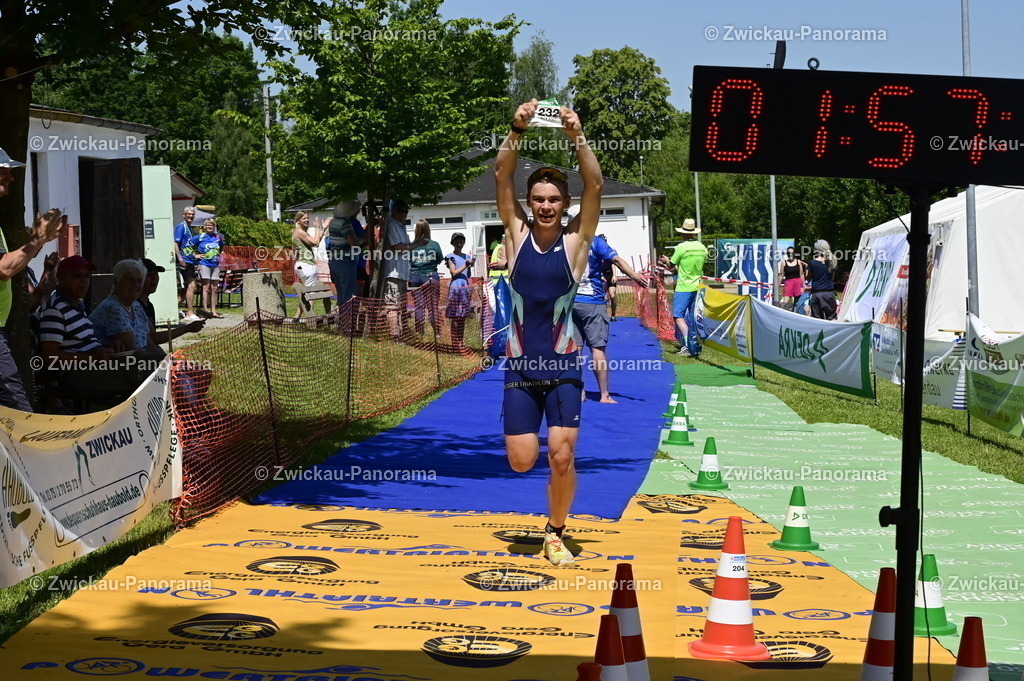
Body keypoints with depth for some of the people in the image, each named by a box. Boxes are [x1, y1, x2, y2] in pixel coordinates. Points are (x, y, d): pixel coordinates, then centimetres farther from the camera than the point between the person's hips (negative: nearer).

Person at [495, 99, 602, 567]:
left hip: (563, 368, -1)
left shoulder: (576, 240, -1)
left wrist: (577, 138, -25)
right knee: (522, 460, -1)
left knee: (561, 456, -8)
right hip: (520, 367, 1)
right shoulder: (517, 234, 2)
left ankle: (555, 533, 15)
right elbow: (502, 176, -8)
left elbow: (594, 186, -13)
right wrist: (517, 130, -22)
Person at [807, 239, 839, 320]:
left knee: (817, 318, 3)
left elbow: (808, 278, 5)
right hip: (829, 293, 2)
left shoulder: (812, 263, -8)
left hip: (816, 293, -2)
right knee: (831, 317, 8)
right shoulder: (831, 262, 1)